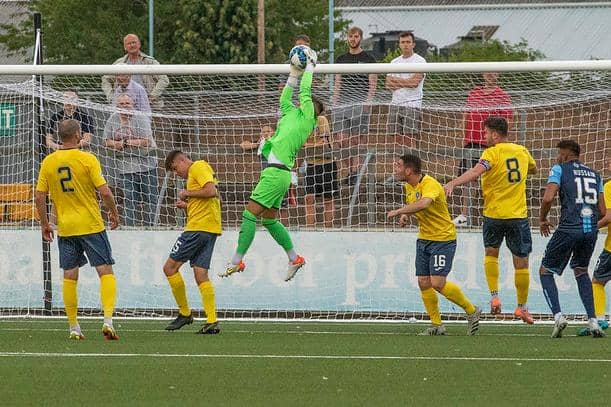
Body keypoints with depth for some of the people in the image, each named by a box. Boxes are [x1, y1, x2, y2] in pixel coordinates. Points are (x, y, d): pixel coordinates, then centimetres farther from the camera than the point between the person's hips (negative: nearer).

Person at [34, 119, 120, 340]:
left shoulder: (48, 162, 1)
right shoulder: (88, 159, -10)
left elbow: (39, 196, 3)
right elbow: (105, 192, -13)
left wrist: (44, 224, 14)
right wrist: (114, 213, 4)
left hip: (65, 228, 4)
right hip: (91, 226, -4)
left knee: (69, 276, 9)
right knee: (106, 272, 1)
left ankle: (74, 328, 10)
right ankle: (108, 320, -13)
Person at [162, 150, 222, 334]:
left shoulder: (199, 167, -5)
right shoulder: (196, 171, 26)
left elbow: (211, 191, -20)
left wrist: (187, 193, -8)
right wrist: (187, 206, 13)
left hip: (199, 227, -10)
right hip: (210, 229, 10)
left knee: (170, 267, -3)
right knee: (201, 275, 4)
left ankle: (185, 313, 1)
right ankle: (212, 321, -4)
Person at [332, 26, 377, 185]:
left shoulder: (368, 58, 3)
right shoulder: (341, 59, 16)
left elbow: (372, 84, -1)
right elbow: (337, 84, 17)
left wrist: (367, 102, -13)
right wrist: (334, 103, 7)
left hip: (359, 104, -4)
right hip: (342, 104, 4)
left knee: (356, 141, -4)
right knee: (341, 140, -4)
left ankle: (355, 173, 0)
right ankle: (350, 171, 8)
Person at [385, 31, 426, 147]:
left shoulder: (420, 61, -2)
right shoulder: (394, 62, 15)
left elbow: (415, 82, -14)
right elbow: (388, 84, 7)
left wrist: (395, 80, -2)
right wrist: (406, 83, -9)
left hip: (412, 104, -5)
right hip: (395, 103, 5)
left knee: (408, 141, -9)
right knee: (398, 140, 3)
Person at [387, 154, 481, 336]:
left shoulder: (430, 184, -23)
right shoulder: (409, 186, 5)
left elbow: (423, 204, -43)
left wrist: (399, 211, -35)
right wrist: (405, 215, 0)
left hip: (443, 239, -8)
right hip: (424, 239, 8)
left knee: (438, 283, -15)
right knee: (423, 283, 1)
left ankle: (471, 311, 4)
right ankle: (436, 325, 11)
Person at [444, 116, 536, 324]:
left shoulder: (492, 153, -10)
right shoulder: (522, 151, 6)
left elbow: (476, 171, -30)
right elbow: (533, 168, 28)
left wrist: (453, 183, -42)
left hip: (494, 213, -3)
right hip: (518, 214, 3)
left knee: (491, 253, 21)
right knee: (521, 262, 9)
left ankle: (494, 296, 7)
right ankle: (522, 307, 17)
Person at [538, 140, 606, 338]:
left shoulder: (559, 170, 4)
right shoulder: (594, 175, 19)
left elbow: (548, 198, -10)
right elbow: (602, 211, 16)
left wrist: (542, 219, 7)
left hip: (569, 228, -5)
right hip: (591, 229, 5)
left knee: (546, 271, 11)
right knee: (581, 270, 26)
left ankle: (558, 315, -8)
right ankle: (592, 320, 12)